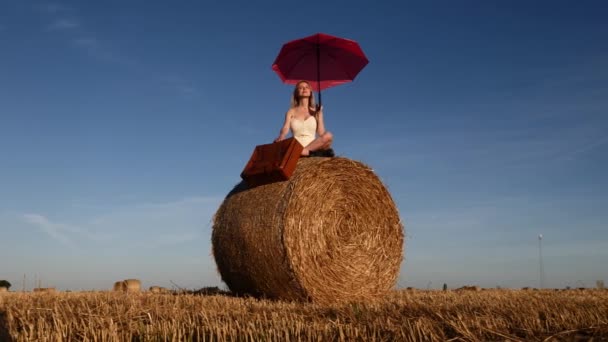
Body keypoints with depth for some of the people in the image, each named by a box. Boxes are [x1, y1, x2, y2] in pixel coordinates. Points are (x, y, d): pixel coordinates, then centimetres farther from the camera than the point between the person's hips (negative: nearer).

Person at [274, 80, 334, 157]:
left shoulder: (315, 111, 16)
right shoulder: (291, 112, 15)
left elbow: (321, 134, 6)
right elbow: (285, 128, -2)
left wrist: (319, 114, 1)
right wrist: (281, 137, -25)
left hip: (313, 146, 0)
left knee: (328, 135, -30)